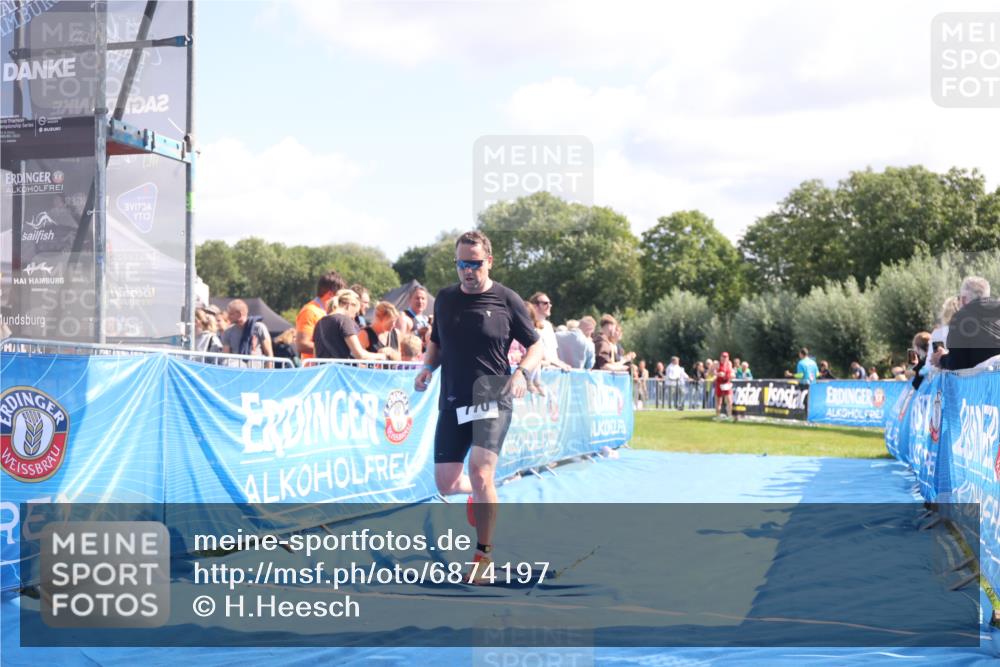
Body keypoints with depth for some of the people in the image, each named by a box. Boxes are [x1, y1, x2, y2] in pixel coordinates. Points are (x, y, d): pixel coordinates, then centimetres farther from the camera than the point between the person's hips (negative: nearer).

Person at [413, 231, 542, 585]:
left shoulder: (507, 300, -3)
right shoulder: (444, 299, 9)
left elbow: (536, 346, 4)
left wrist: (522, 372, -15)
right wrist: (427, 367, 3)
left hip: (492, 399, -4)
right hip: (452, 401, 4)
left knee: (480, 473, -21)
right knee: (446, 483, 3)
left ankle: (484, 555, -5)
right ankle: (480, 494, 40)